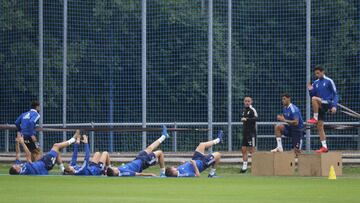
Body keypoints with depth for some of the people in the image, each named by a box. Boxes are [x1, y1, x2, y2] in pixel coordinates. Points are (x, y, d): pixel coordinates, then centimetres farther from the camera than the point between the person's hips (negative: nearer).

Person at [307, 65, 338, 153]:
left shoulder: (329, 81, -3)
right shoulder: (315, 83, 13)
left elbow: (335, 94, -3)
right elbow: (312, 95, 17)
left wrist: (334, 106, -15)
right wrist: (310, 90, -4)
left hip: (327, 104, -6)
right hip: (319, 107, 6)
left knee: (314, 99, -34)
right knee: (320, 127, 0)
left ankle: (315, 118, -19)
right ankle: (324, 147, 4)